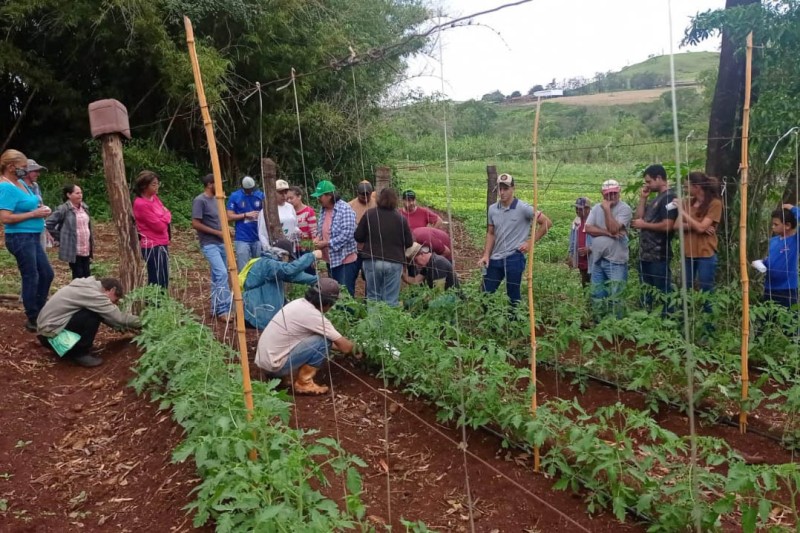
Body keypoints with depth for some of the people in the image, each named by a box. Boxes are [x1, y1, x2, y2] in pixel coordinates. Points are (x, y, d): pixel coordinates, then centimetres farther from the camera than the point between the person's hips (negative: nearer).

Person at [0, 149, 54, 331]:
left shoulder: (21, 182, 11)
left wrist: (41, 208, 5)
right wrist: (34, 214, -18)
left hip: (32, 237, 9)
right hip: (20, 238, -9)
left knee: (47, 274, 15)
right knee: (31, 277, -1)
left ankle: (39, 313, 27)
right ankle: (33, 320, 12)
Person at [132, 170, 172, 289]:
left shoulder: (154, 198, 9)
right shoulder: (141, 204, -17)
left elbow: (166, 214, 14)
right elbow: (159, 226, -17)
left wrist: (164, 218, -6)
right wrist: (166, 216, 0)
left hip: (161, 244, 9)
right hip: (152, 247, -9)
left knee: (163, 281, 13)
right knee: (157, 282, -5)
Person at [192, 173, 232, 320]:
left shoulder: (215, 199, 13)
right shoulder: (200, 200, -12)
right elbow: (195, 224, -17)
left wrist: (225, 229, 7)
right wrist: (217, 232, -14)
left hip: (220, 243, 9)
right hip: (209, 244, -8)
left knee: (217, 275, 11)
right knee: (221, 273, -18)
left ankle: (216, 309, 18)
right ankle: (223, 310, -15)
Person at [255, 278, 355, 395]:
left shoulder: (299, 303, 6)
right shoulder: (313, 316, -19)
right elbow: (345, 347, -13)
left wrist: (340, 342, 25)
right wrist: (355, 347, 8)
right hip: (274, 364, -9)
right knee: (324, 341, -13)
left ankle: (289, 376, 16)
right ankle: (303, 383, -2)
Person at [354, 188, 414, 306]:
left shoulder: (369, 214, -2)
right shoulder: (401, 218, -3)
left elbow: (358, 237, 1)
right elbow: (409, 242, 1)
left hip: (372, 261, 1)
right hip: (394, 262, -1)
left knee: (373, 297, 12)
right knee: (391, 300, 2)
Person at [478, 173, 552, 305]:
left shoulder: (523, 208, -11)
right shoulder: (492, 209, 5)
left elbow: (546, 223, -6)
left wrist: (530, 242, -6)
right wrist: (486, 255, 3)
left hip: (514, 258, -5)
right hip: (495, 259, 5)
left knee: (513, 296, 4)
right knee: (485, 294, 9)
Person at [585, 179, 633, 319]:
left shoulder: (624, 209, -7)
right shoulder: (596, 208, 10)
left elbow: (614, 229, -19)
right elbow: (588, 228, -3)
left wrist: (607, 209, -15)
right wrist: (607, 233, -13)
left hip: (616, 261, -6)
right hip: (597, 259, 6)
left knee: (614, 298, -5)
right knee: (597, 296, 12)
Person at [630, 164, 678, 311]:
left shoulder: (669, 197, -11)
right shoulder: (656, 198, 18)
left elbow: (667, 226, -21)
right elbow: (638, 218, 15)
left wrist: (644, 225, -10)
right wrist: (643, 198, 9)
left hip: (659, 256, -9)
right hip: (645, 254, 9)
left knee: (663, 293, -3)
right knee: (646, 294, 15)